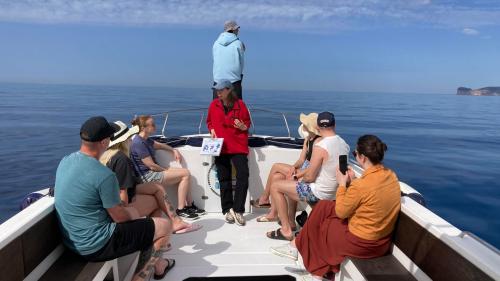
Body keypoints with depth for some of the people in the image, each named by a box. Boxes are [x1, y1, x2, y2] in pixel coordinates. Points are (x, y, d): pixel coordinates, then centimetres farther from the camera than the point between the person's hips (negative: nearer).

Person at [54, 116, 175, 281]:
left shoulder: (66, 161, 0)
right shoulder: (104, 175, -27)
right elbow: (120, 217, -16)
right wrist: (128, 215, 7)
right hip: (95, 246, -9)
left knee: (132, 212, 28)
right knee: (165, 226, -1)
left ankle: (158, 264, 37)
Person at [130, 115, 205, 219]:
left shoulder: (145, 139, 10)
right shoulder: (138, 143, -20)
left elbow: (159, 145, 27)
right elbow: (151, 166, -20)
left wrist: (174, 150, 11)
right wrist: (166, 170, -6)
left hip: (154, 171, 10)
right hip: (148, 176, -10)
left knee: (185, 173, 5)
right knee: (185, 174, -12)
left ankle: (190, 206, 7)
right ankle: (180, 209, -6)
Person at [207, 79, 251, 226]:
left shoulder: (240, 104, -3)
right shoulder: (214, 105, 3)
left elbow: (247, 123, 6)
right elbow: (209, 122, 16)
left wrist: (243, 126, -15)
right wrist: (212, 130, -3)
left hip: (238, 146, -2)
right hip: (221, 146, 2)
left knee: (243, 175, -14)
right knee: (224, 178, 5)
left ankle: (238, 210, -3)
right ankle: (228, 210, 16)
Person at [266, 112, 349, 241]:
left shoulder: (320, 146, -25)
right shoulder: (343, 144, 1)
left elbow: (310, 177, -19)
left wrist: (301, 178, 3)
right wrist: (299, 174, 10)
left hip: (320, 193, -9)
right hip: (335, 192, 9)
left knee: (275, 186, 1)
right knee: (293, 184, 26)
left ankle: (286, 230, 5)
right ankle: (290, 220, 31)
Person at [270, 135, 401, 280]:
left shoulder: (361, 185, -29)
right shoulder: (391, 175, -4)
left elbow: (340, 212, -15)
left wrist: (342, 184, -6)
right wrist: (353, 181, 1)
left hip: (361, 242, -8)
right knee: (324, 207, 14)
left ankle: (297, 246, 33)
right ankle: (297, 245, 25)